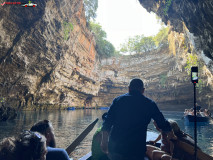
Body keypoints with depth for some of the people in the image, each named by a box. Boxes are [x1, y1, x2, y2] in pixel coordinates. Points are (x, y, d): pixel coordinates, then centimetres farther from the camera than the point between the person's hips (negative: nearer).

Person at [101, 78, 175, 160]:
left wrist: (104, 142, 13)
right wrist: (172, 137, 29)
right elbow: (163, 124, 10)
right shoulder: (149, 104, 1)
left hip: (114, 148, 2)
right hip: (136, 150, -1)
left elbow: (107, 124, 1)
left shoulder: (118, 100, 3)